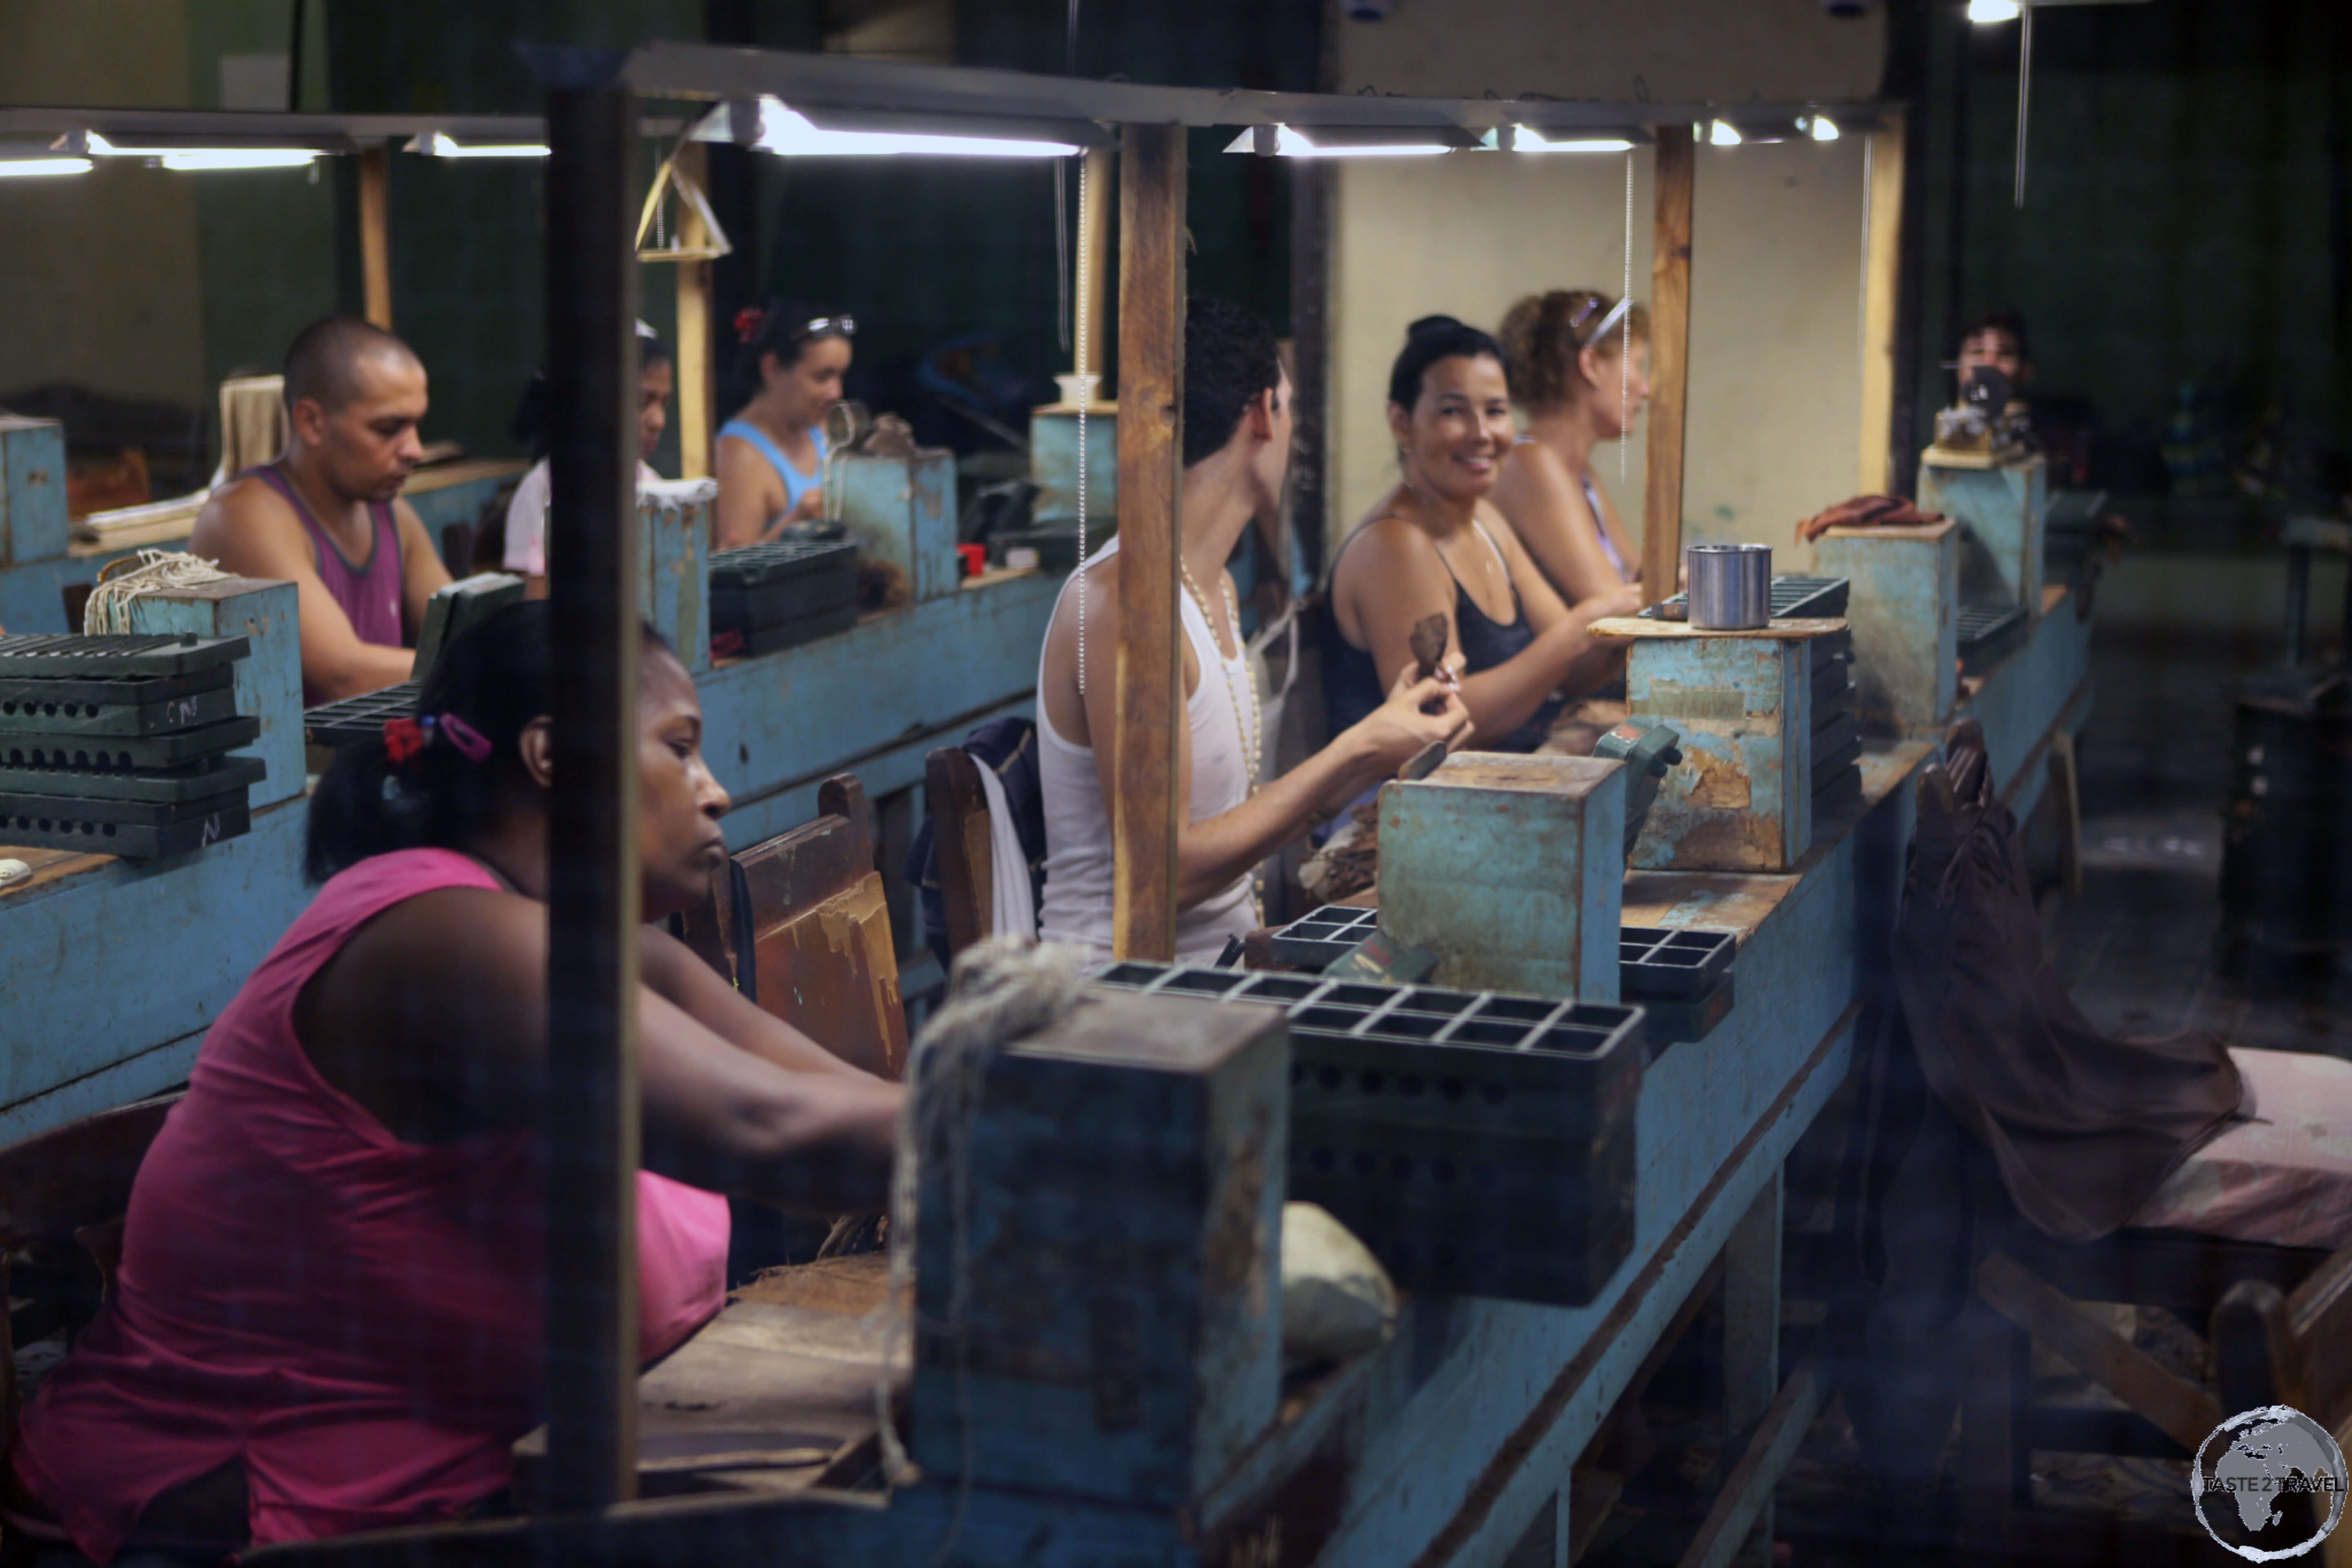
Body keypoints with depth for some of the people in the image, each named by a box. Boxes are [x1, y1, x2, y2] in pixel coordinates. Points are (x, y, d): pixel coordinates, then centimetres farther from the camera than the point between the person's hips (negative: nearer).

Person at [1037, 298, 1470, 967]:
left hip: (1229, 958, 9)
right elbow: (1164, 872, -21)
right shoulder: (1124, 601, -17)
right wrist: (1356, 751, -15)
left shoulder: (1216, 587, 15)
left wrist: (1380, 749, 5)